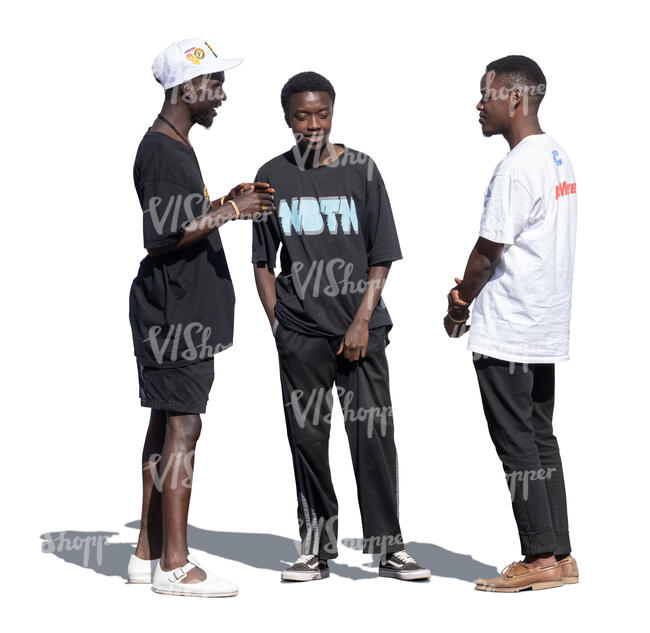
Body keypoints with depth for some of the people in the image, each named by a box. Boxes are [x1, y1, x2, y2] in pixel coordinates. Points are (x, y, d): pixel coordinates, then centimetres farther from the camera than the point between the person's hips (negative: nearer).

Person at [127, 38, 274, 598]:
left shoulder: (175, 148, 18)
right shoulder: (162, 152, -15)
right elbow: (161, 237, -22)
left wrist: (228, 202, 14)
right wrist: (230, 211, -20)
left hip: (180, 313, 11)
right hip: (175, 313, -11)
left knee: (167, 425, 12)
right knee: (182, 427, -9)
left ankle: (149, 554, 18)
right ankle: (174, 565, -6)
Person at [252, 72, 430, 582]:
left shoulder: (361, 170, 2)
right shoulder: (272, 177, 6)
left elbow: (381, 257, 2)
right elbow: (263, 261, 11)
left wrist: (362, 321, -7)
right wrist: (278, 322, 2)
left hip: (360, 326, -1)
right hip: (300, 331, 1)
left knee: (373, 434, -4)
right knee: (307, 435, 3)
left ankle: (389, 546, 4)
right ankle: (317, 549, 12)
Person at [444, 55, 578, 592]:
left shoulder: (518, 166, -18)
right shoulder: (556, 157, 13)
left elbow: (488, 250, -15)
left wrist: (459, 308, 0)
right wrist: (472, 288, 8)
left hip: (506, 329, -9)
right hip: (545, 325, 9)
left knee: (517, 442, -3)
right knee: (540, 437, 12)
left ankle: (541, 558, 0)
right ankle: (560, 555, 15)